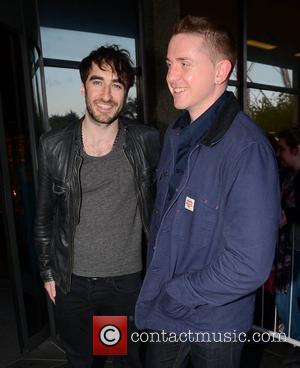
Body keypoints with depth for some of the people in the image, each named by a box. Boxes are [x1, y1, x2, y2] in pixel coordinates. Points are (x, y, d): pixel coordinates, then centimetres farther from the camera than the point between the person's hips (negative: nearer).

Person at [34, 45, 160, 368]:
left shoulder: (146, 141, -12)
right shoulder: (54, 146, -9)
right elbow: (45, 215, 2)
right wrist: (48, 271, 6)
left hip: (127, 280, -1)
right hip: (71, 282, 2)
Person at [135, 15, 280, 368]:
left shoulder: (247, 149, -26)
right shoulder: (176, 134, -2)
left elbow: (249, 266, -28)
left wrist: (172, 296, -17)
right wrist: (154, 281, 3)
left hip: (215, 322, -6)